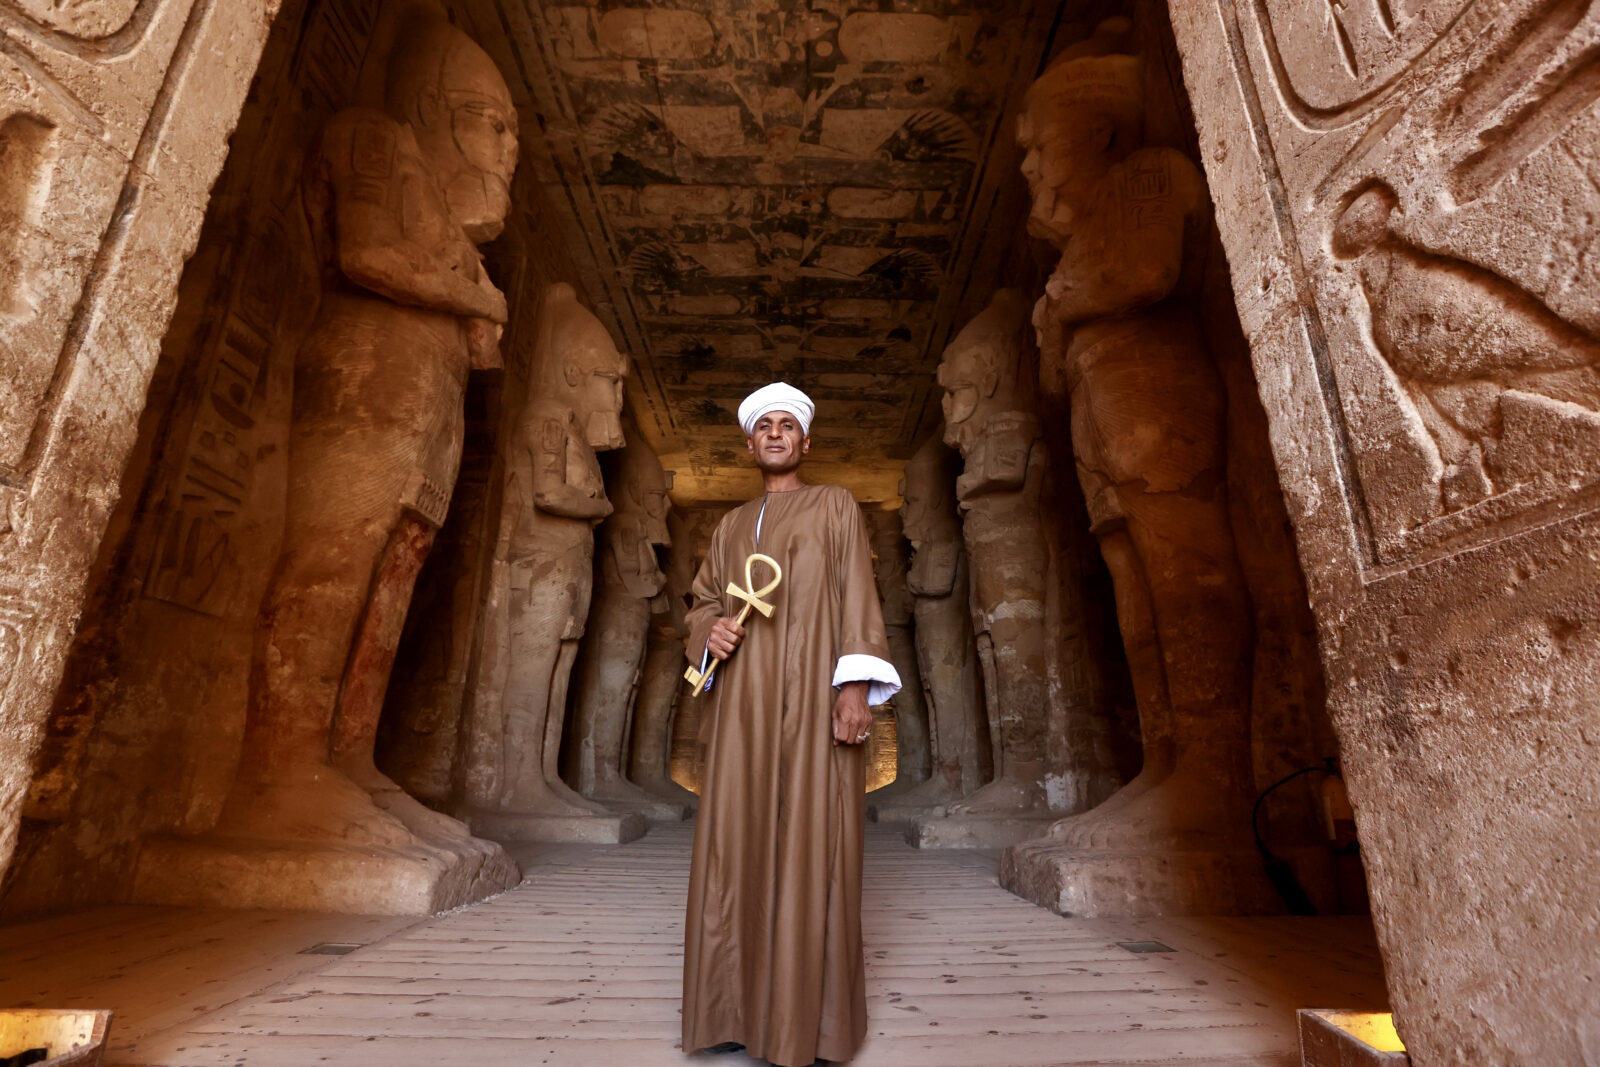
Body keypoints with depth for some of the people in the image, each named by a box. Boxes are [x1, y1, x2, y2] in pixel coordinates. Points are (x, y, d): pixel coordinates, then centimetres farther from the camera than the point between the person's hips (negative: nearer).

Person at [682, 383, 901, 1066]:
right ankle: (738, 1006, 17)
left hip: (812, 694, -4)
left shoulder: (835, 504, 9)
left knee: (810, 841, -3)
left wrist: (856, 687, -13)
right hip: (743, 699, 4)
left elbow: (858, 595, -1)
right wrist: (711, 631, -4)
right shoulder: (731, 526, 20)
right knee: (738, 840, 3)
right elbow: (703, 602, 21)